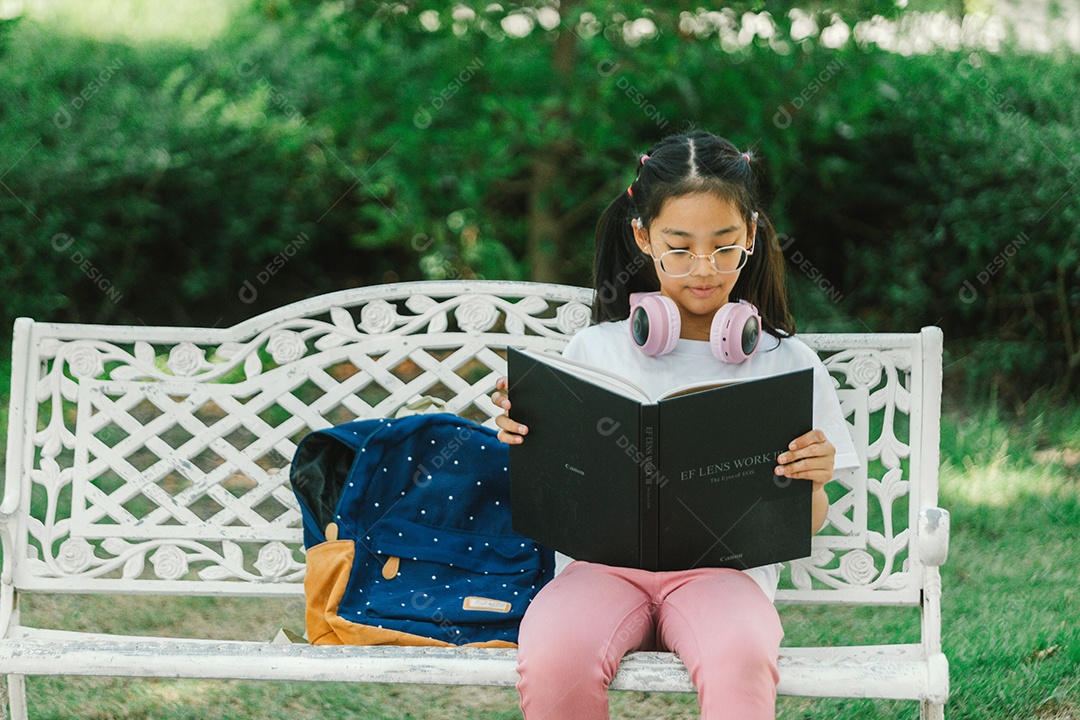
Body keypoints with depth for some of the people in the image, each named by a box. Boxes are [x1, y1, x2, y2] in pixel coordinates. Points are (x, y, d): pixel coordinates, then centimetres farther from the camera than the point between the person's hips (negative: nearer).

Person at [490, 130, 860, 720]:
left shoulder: (785, 362, 12)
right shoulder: (595, 350, 12)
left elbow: (806, 527, 15)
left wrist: (813, 482, -7)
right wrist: (522, 439, -4)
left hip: (727, 564, -1)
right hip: (602, 559, 1)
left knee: (740, 660, -38)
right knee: (551, 660, -34)